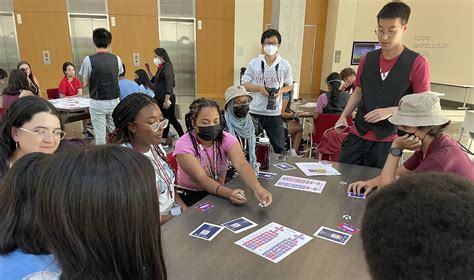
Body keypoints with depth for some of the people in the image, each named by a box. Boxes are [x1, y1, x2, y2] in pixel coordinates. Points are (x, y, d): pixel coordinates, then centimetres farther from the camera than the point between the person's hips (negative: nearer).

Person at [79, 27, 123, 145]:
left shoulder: (89, 60, -9)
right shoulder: (117, 59, 0)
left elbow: (86, 83, -1)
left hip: (98, 103, -3)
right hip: (114, 102, 3)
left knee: (100, 134, 4)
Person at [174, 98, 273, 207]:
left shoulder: (226, 139, -11)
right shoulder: (184, 144, -19)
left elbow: (241, 165, -27)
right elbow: (201, 178, -28)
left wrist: (257, 188, -46)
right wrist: (228, 193, -45)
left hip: (218, 193, 4)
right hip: (190, 196, -3)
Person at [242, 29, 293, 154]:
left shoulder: (285, 65, 0)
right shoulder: (254, 63, -2)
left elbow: (289, 85, 9)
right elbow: (244, 84, 1)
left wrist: (281, 91, -13)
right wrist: (259, 88, -17)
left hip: (274, 113, 0)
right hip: (254, 111, 0)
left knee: (278, 145, 9)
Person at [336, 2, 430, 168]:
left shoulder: (417, 63, -6)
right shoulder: (367, 59, 7)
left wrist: (389, 111, -19)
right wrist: (344, 116, 2)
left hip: (388, 141, -3)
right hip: (357, 135, 4)